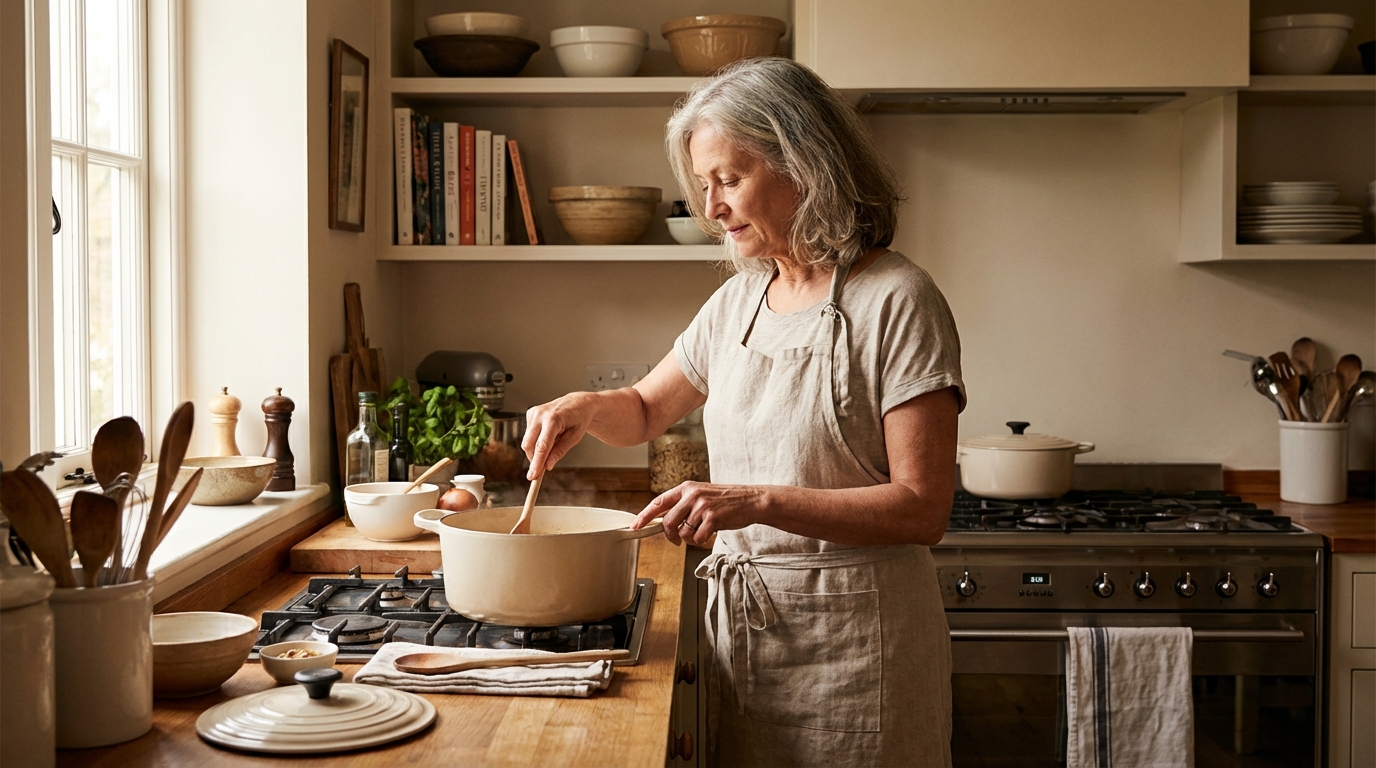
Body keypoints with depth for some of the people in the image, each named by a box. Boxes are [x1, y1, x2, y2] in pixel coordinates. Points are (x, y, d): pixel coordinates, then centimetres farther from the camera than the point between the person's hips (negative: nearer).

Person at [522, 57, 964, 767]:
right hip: (739, 624, 6)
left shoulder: (895, 301, -13)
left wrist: (758, 501, -26)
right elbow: (646, 410, 22)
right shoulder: (739, 300, 9)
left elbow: (921, 509, -18)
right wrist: (587, 407, 0)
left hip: (850, 641, -6)